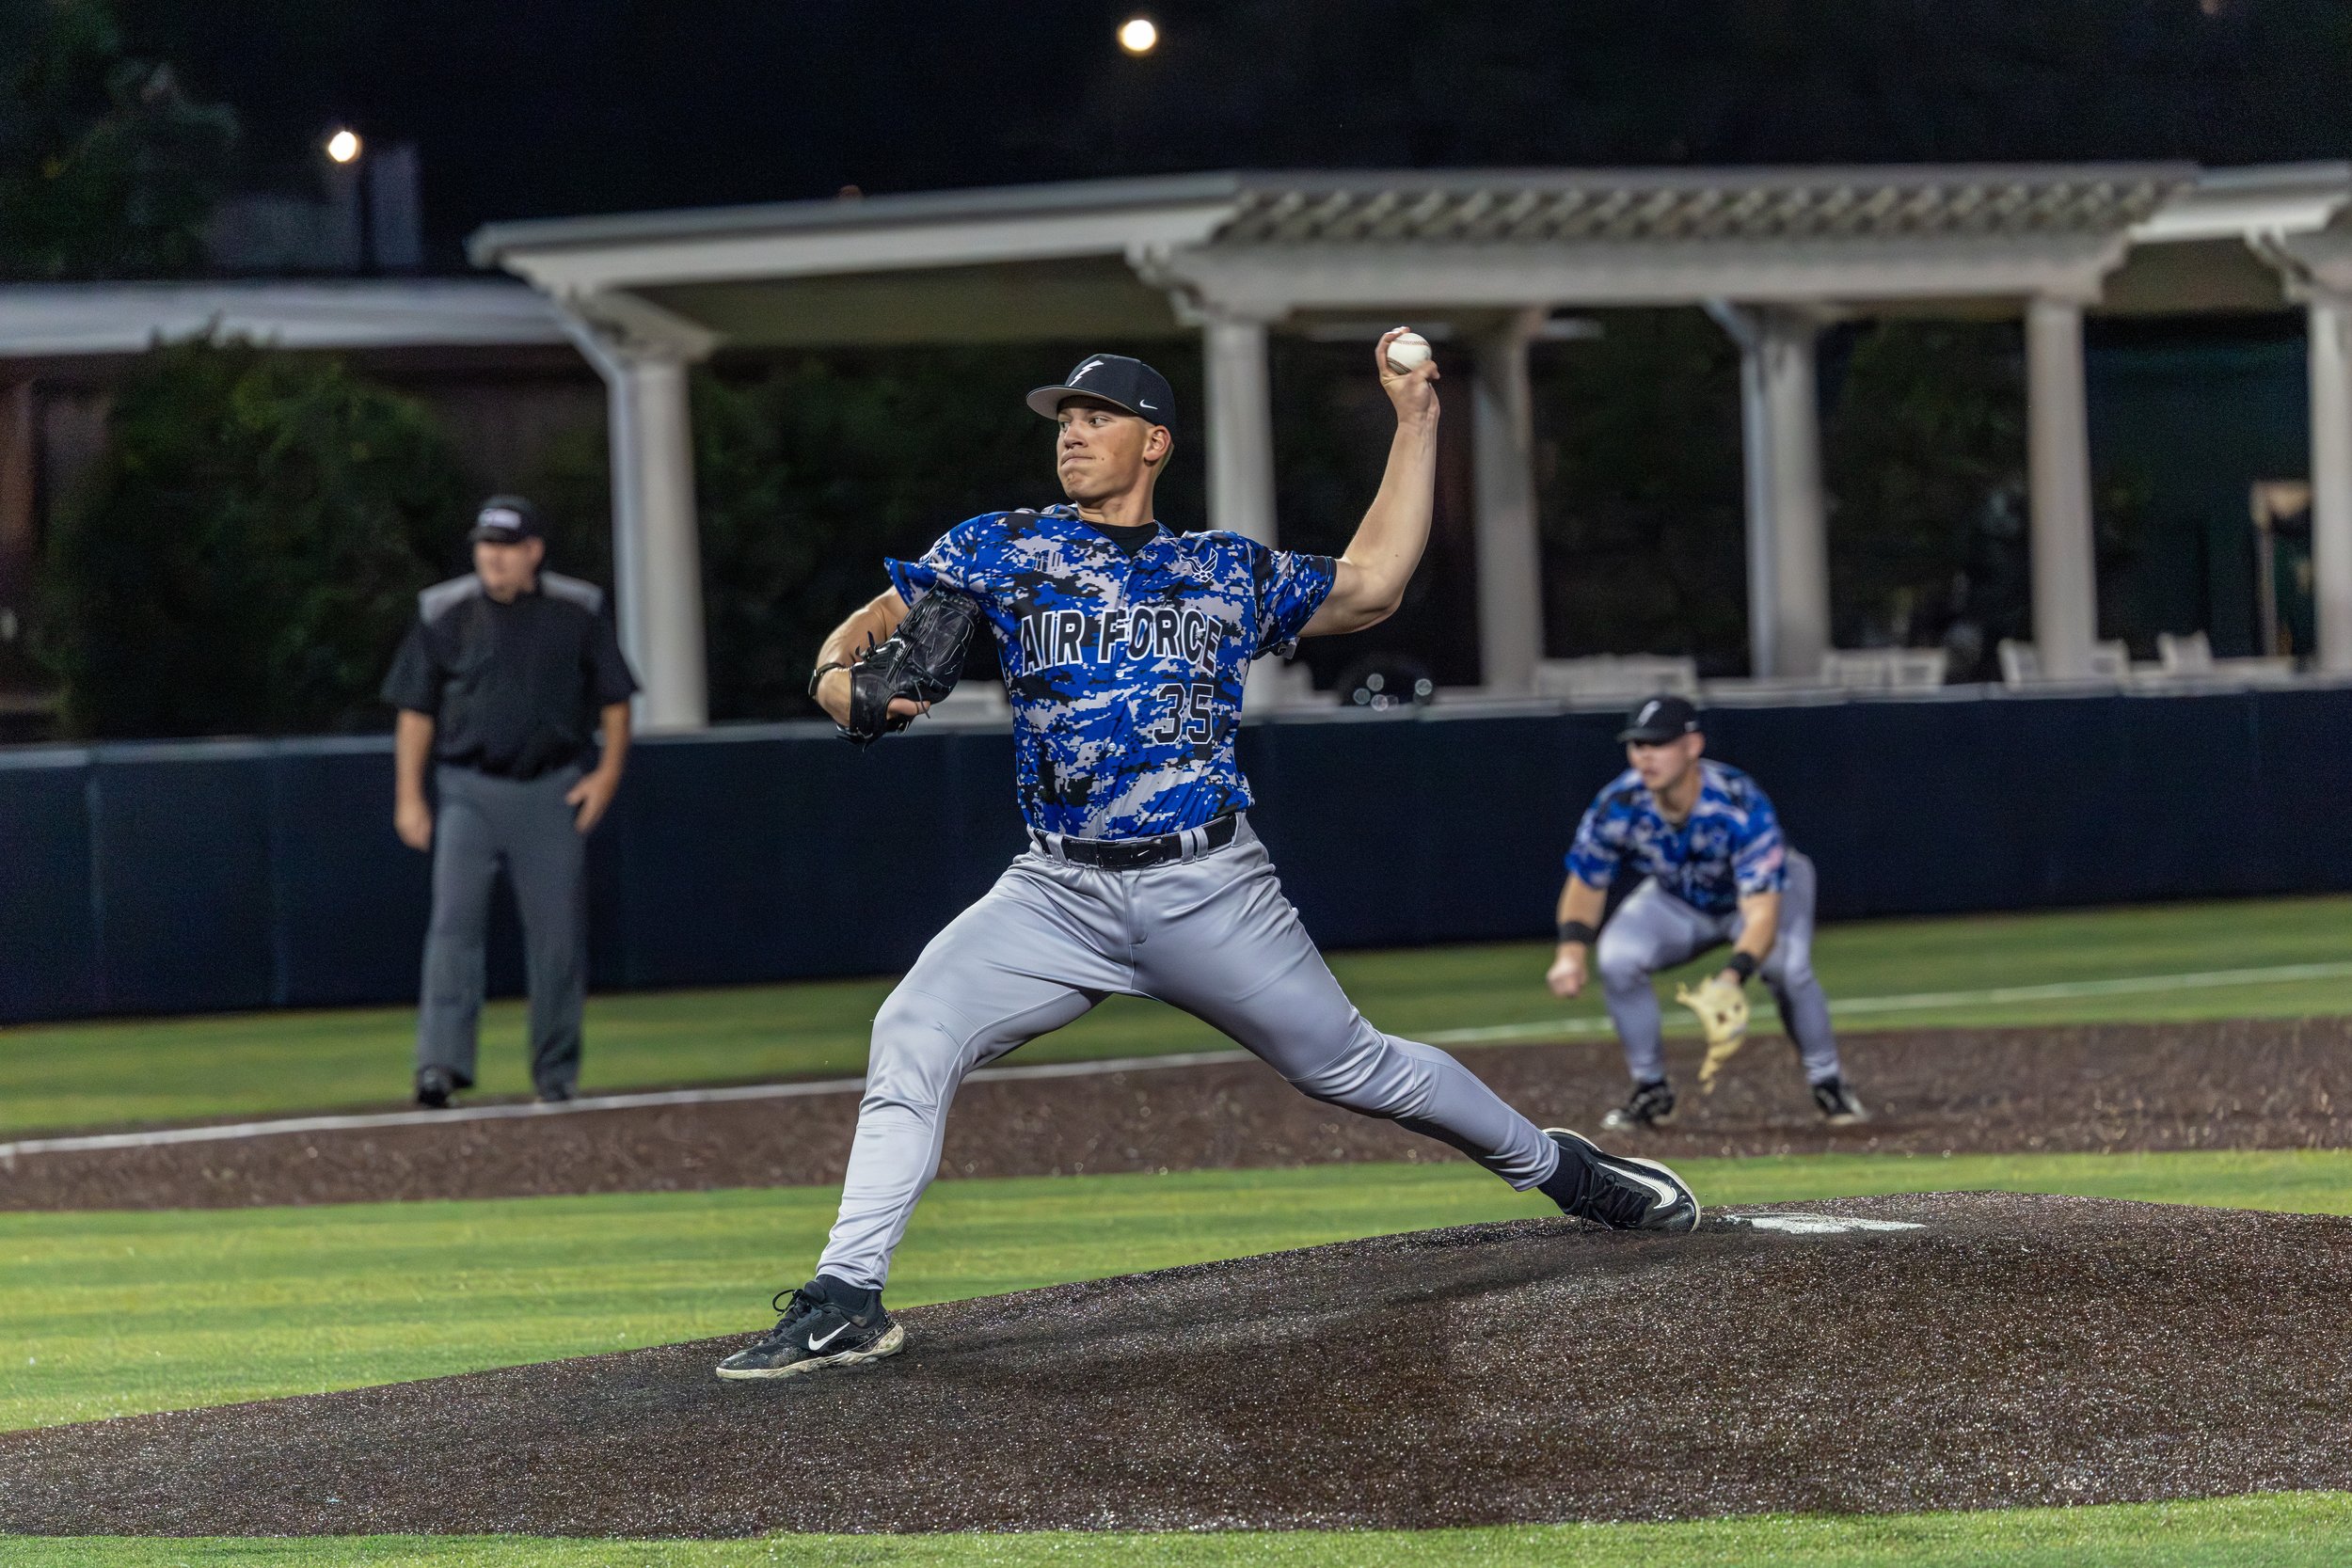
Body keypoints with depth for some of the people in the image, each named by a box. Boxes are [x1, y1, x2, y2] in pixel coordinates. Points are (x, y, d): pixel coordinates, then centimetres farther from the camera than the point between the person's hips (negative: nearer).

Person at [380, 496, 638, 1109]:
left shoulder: (579, 612, 3)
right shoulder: (444, 613, 3)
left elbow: (614, 698, 9)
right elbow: (416, 710, 7)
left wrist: (609, 770, -5)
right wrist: (408, 796, 1)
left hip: (553, 795, 1)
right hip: (470, 793, 0)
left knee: (558, 933, 2)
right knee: (454, 923, -15)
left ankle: (556, 1075, 13)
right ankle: (442, 1061, -21)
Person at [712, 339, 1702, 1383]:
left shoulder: (1227, 573, 11)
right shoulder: (1000, 550, 8)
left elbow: (1369, 587, 13)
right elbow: (871, 627, 4)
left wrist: (1415, 419, 12)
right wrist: (841, 679, -22)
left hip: (1207, 891, 0)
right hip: (1058, 895, 0)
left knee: (1349, 1065, 5)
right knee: (913, 1035, -20)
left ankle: (1558, 1168, 28)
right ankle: (847, 1302, -18)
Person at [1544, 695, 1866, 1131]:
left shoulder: (1741, 807, -39)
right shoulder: (1618, 807, -27)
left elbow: (1761, 911, -44)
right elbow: (1587, 884, -11)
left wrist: (1732, 977, -61)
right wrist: (1571, 951, -30)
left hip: (1766, 888, -3)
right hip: (1678, 901, 3)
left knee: (1786, 965, -33)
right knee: (1616, 958, -24)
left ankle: (1827, 1083, -8)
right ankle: (1651, 1091, -5)